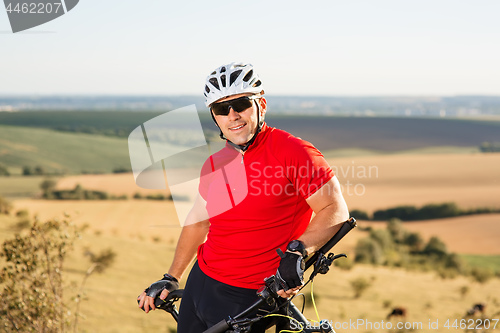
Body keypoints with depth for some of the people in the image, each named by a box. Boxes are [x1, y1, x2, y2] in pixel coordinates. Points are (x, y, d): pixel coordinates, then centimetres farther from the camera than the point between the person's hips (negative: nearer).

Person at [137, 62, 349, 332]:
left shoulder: (291, 152, -13)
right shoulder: (215, 164, 7)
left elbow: (336, 210, -14)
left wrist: (297, 251, -27)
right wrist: (170, 279, 20)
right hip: (199, 284, 7)